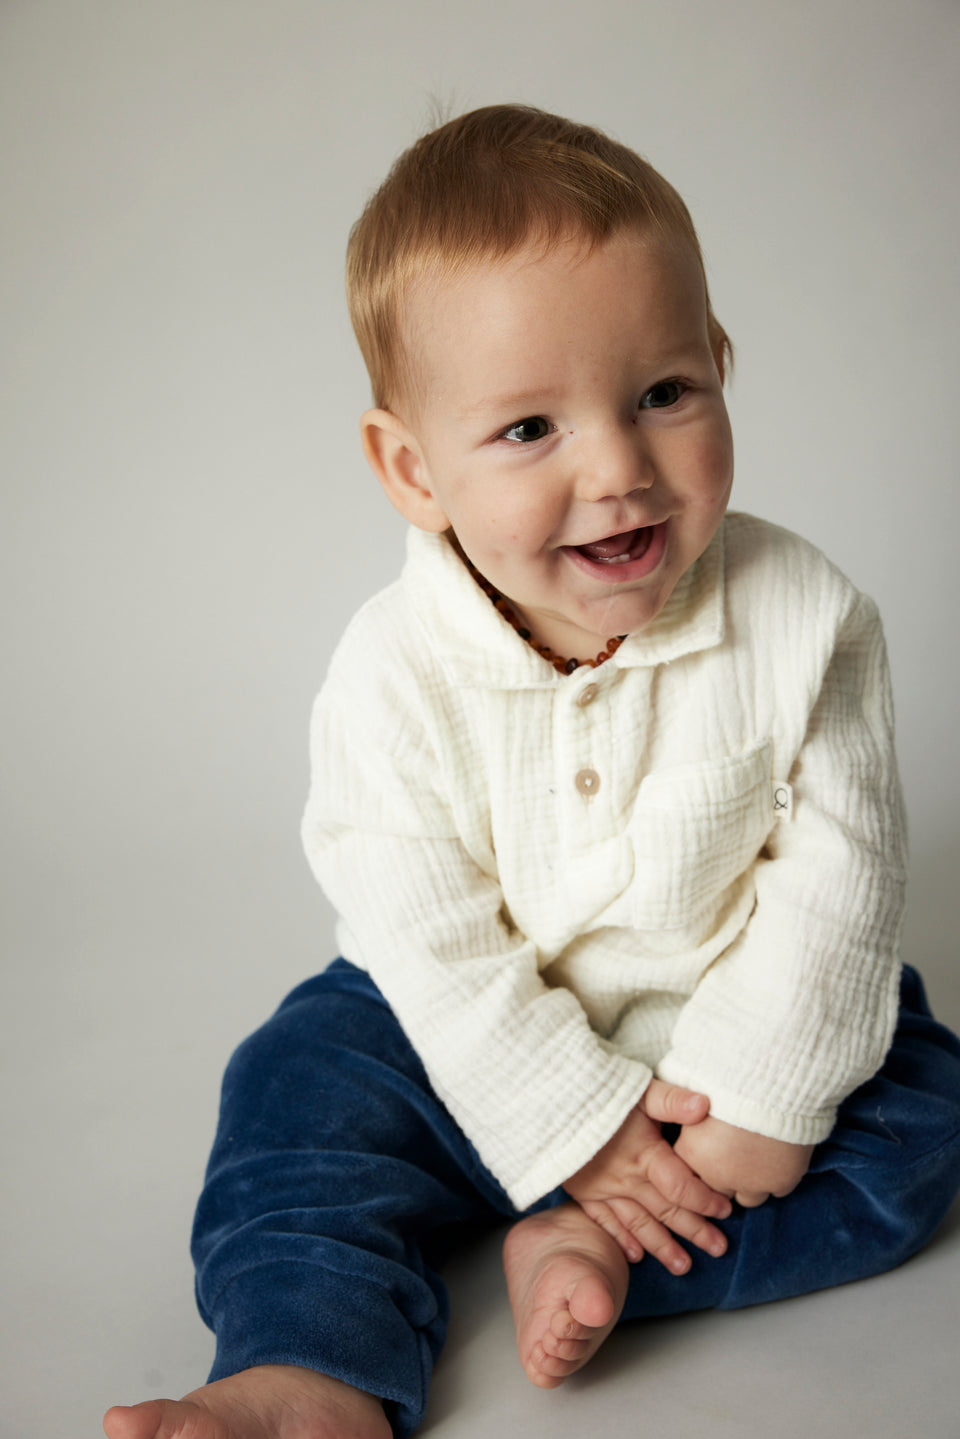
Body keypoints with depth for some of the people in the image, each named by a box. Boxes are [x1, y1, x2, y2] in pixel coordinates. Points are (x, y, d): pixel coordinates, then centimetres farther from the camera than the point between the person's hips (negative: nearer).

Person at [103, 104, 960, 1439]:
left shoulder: (802, 618, -19)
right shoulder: (397, 673, -21)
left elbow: (837, 879, -13)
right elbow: (435, 944, -17)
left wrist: (766, 1098, -17)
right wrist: (579, 1130, -19)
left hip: (738, 1028, 1)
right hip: (484, 1045, 0)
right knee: (300, 1081, -15)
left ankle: (583, 1253, -23)